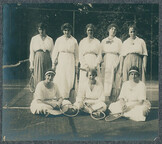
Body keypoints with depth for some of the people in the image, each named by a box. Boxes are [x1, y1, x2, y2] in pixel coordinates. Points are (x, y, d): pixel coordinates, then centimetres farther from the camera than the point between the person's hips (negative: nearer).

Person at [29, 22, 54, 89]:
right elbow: (31, 52, 6)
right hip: (38, 60, -1)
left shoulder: (50, 39, 10)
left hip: (47, 60, 1)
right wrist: (31, 64, 0)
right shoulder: (34, 39, 8)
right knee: (38, 79, -6)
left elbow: (52, 52, 8)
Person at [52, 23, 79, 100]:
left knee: (69, 79, -4)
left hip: (70, 62, 0)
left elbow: (76, 54, 9)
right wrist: (53, 63, 3)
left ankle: (66, 97, 1)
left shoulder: (74, 41, 8)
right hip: (61, 62, 0)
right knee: (60, 79, -5)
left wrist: (76, 65, 6)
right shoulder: (59, 40, 9)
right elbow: (55, 52, 10)